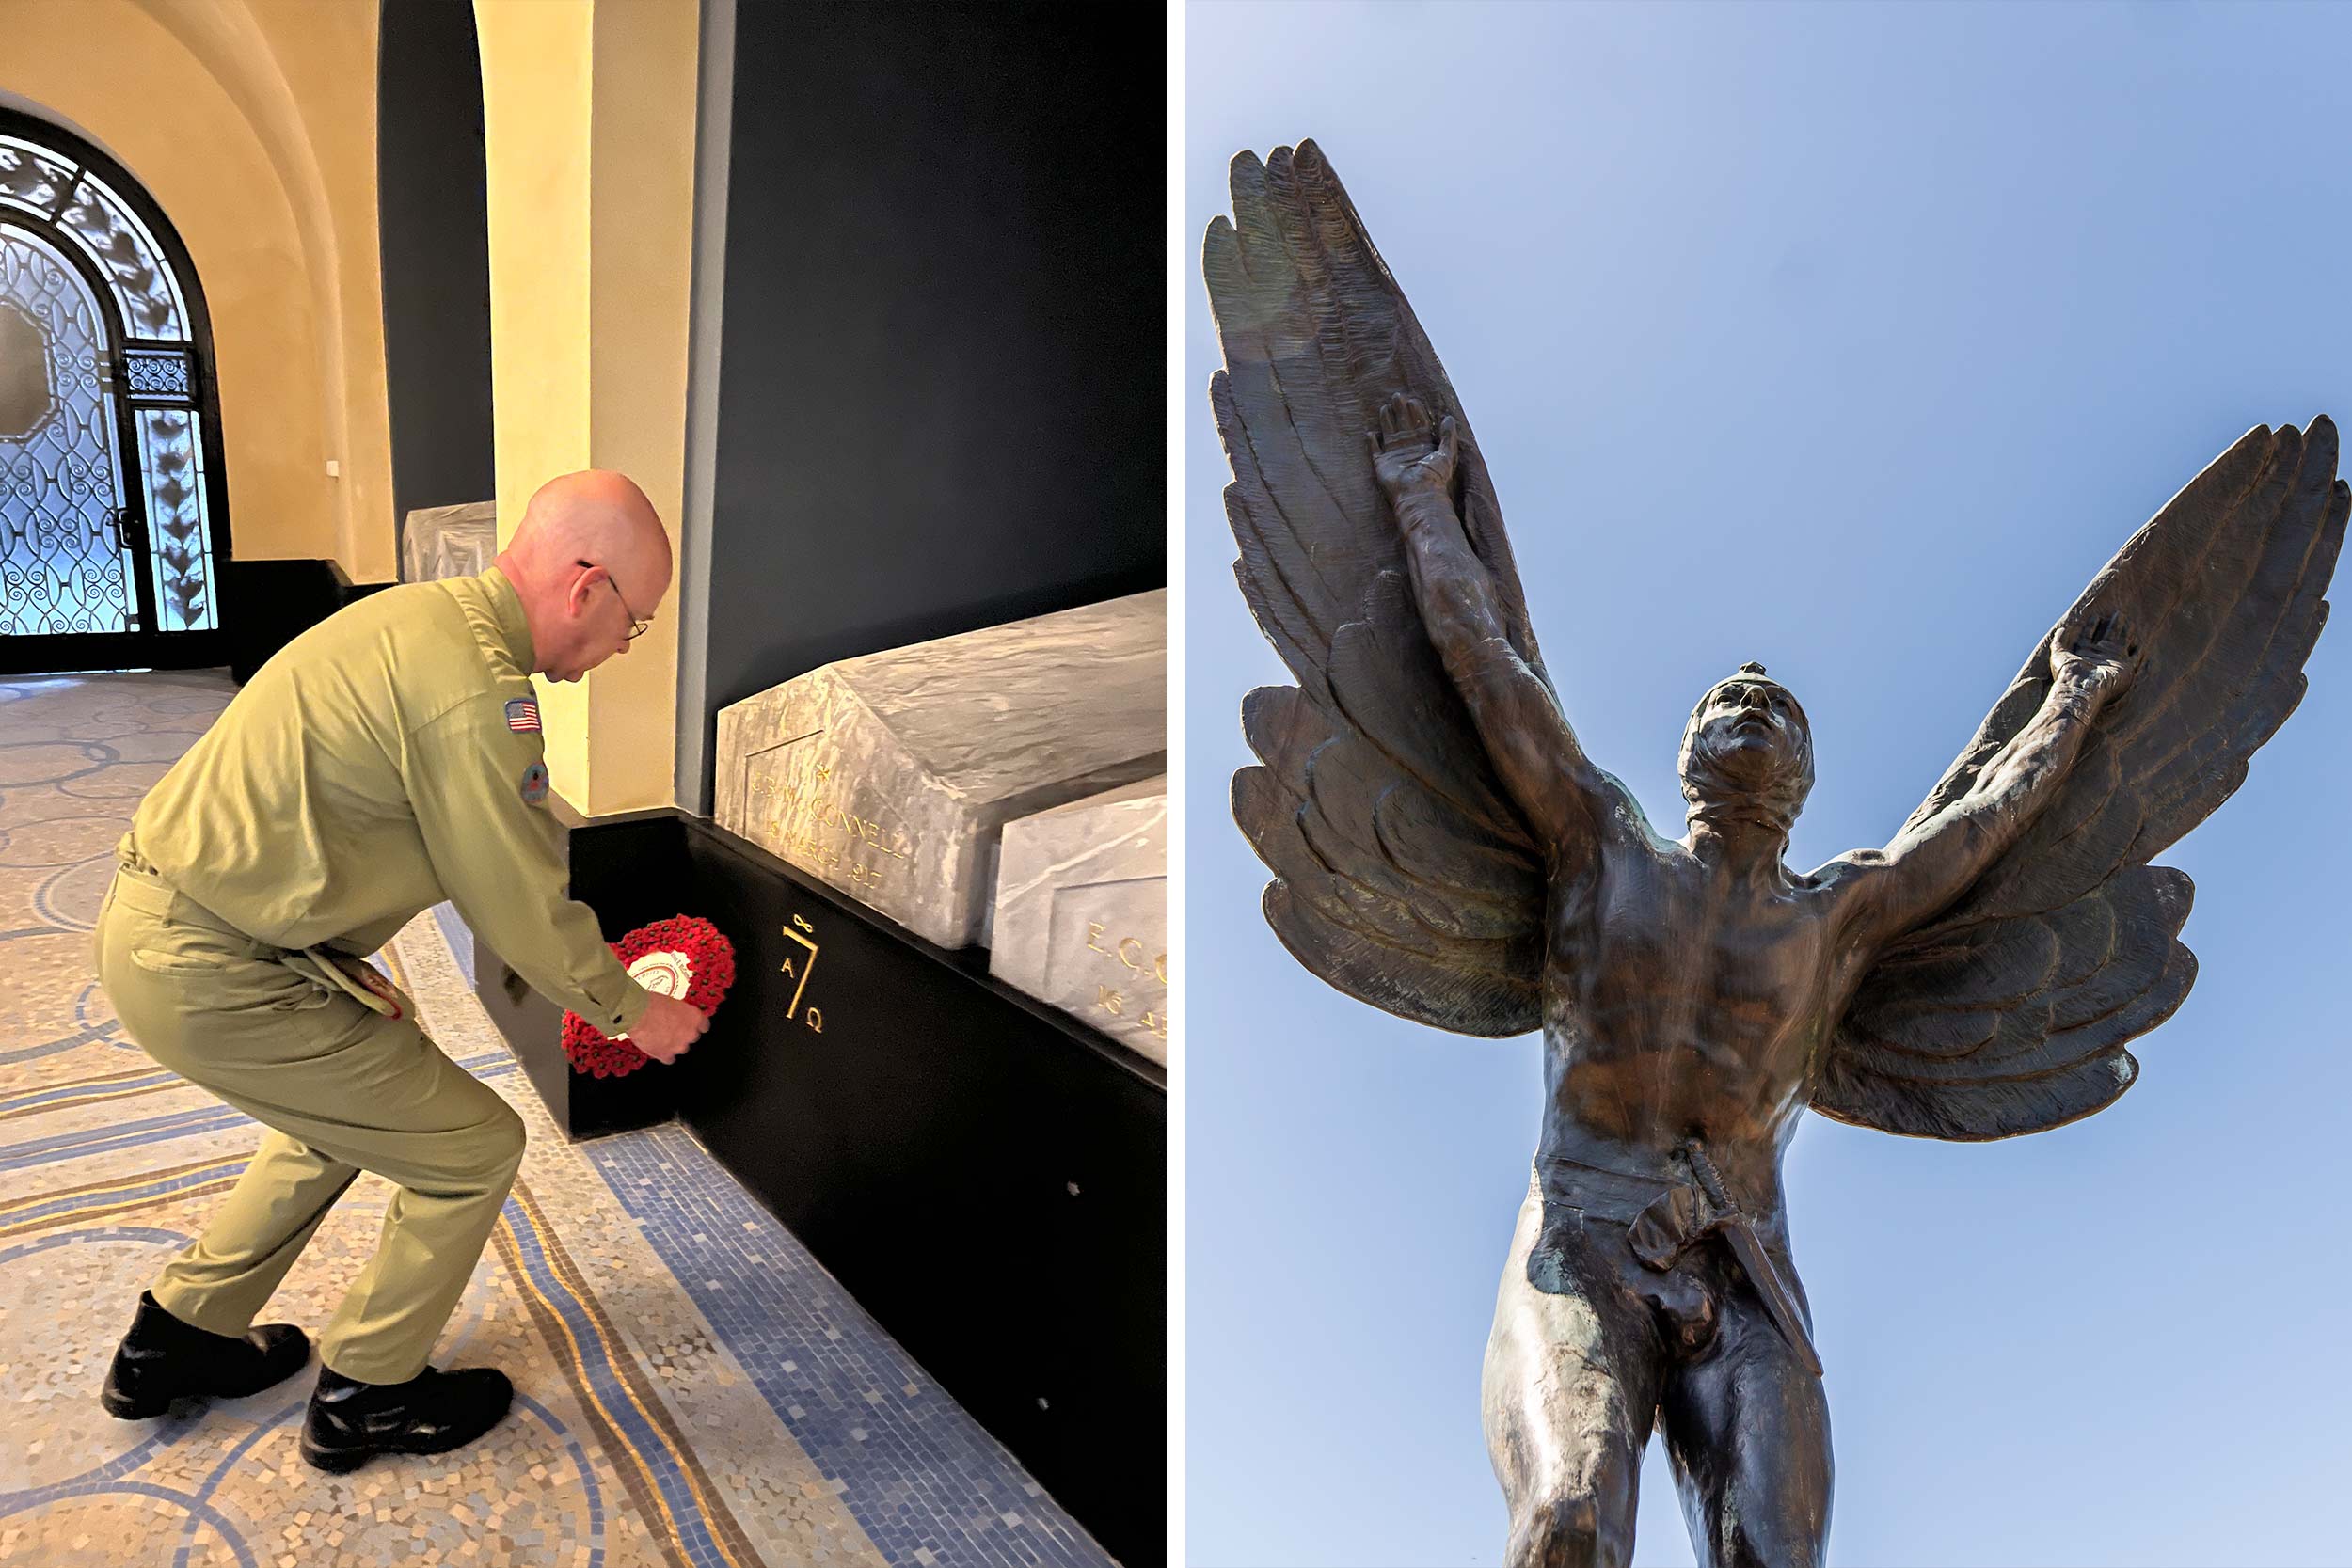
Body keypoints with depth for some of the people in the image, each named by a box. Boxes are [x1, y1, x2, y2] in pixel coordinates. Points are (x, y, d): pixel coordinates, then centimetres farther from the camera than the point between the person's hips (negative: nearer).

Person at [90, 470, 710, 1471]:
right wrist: (631, 1011, 1)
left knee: (349, 1106, 30)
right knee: (474, 1147, 4)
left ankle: (176, 1341, 44)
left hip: (150, 913, 10)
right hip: (212, 976, -10)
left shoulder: (429, 616, 8)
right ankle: (366, 1396, 24)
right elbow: (522, 908, -16)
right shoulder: (476, 686, -25)